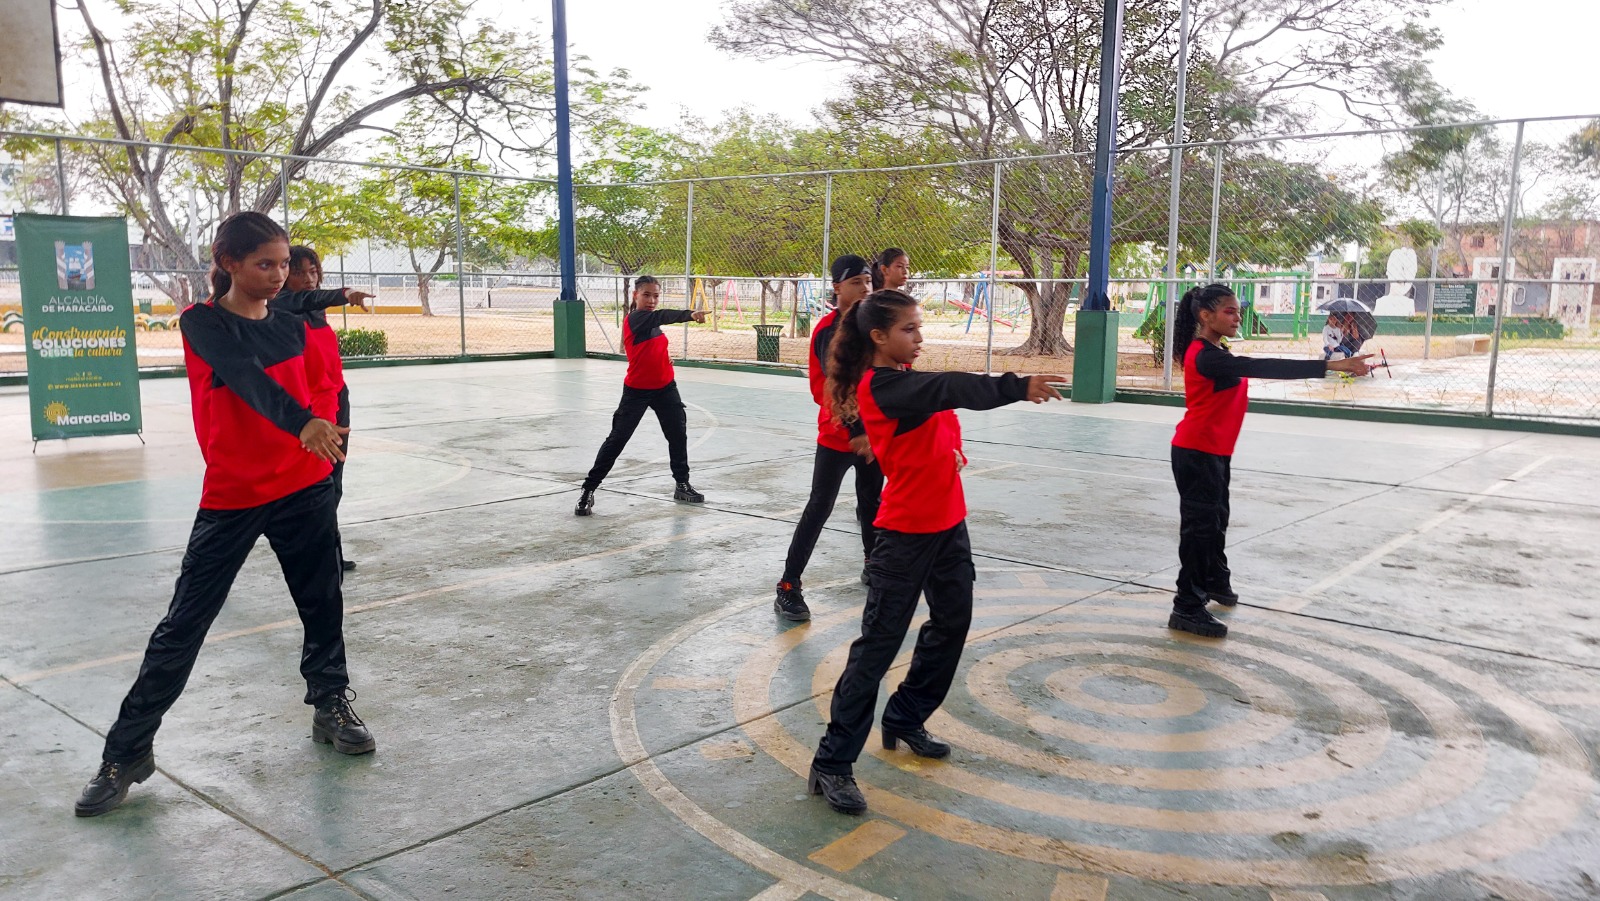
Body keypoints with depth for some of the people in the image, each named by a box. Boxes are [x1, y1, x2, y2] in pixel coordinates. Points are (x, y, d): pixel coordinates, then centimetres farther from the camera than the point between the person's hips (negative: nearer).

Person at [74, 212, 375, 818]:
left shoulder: (292, 327, 5)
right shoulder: (202, 324, -10)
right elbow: (244, 376, -29)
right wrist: (302, 424, -45)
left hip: (303, 490, 4)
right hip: (231, 497, -4)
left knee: (322, 604, 11)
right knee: (184, 624, 1)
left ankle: (331, 706, 31)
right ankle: (127, 751, 14)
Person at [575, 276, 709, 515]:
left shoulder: (651, 320, 6)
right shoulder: (634, 319, -18)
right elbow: (662, 316, -37)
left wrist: (663, 355, 4)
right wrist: (690, 315, -52)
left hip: (665, 388, 7)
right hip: (637, 390, -7)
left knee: (678, 435, 9)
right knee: (617, 439, -3)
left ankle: (683, 485, 24)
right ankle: (589, 490, 6)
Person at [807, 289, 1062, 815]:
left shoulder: (905, 378, 11)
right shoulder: (881, 385, -20)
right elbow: (953, 389, -33)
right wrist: (1018, 386, -41)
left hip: (947, 521, 10)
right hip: (907, 531, -10)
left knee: (952, 622, 18)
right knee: (879, 642, -6)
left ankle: (905, 720, 35)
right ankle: (833, 762, 2)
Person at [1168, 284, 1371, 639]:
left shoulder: (1214, 354, 10)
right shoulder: (1205, 356, -23)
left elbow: (1257, 368, 13)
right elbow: (1261, 368, -30)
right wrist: (1330, 366, -33)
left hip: (1215, 452, 10)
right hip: (1197, 453, -10)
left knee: (1216, 518, 22)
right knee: (1200, 525, -6)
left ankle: (1216, 580, 41)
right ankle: (1188, 608, -1)